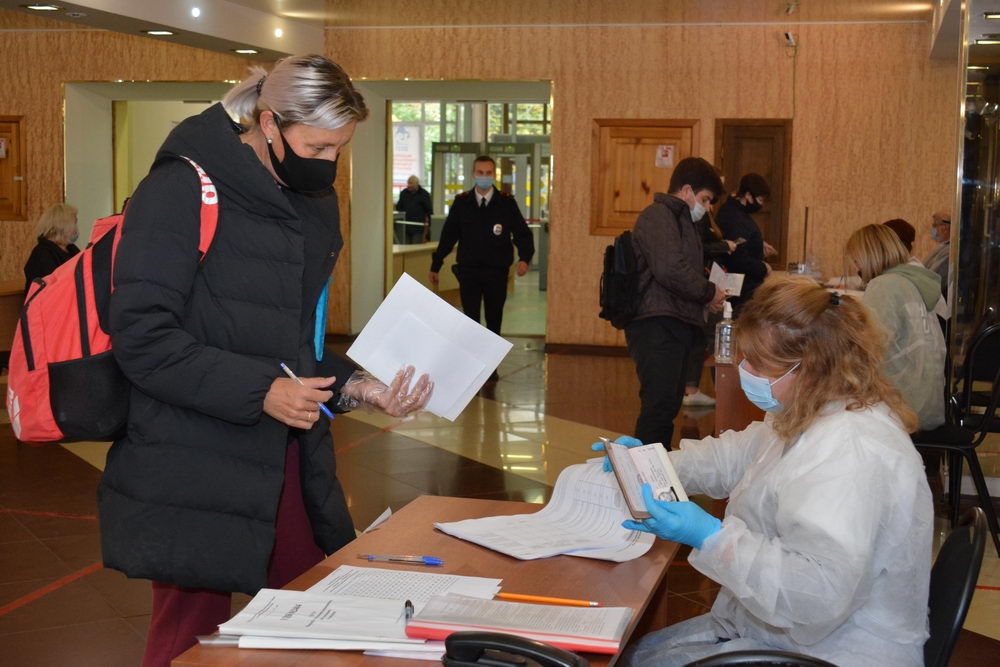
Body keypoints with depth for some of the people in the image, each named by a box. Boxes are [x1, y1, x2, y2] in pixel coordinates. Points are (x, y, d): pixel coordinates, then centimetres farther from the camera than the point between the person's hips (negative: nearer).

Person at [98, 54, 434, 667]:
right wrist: (260, 390, -22)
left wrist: (356, 387, 0)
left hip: (290, 465, 7)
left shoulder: (318, 207, 11)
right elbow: (142, 339, -17)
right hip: (193, 473, -7)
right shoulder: (182, 191, -12)